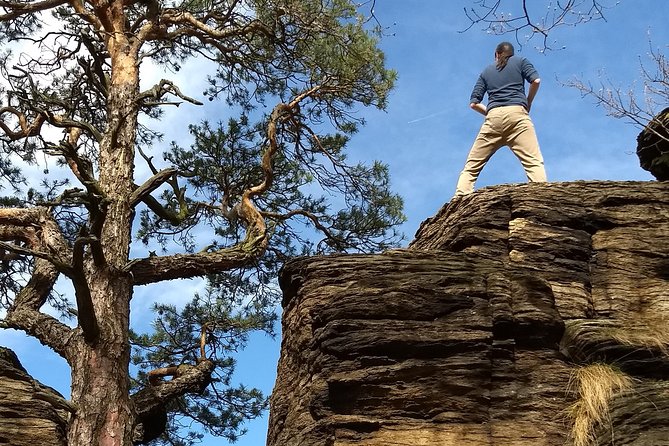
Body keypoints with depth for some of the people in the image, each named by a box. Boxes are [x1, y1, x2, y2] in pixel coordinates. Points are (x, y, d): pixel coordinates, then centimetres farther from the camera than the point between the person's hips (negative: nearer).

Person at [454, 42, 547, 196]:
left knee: (471, 166, 4)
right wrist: (528, 103, 17)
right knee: (533, 162, -15)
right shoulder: (520, 61, 20)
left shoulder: (486, 71, 25)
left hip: (493, 117, 2)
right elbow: (536, 80, 3)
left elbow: (474, 103, 16)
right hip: (517, 113, -2)